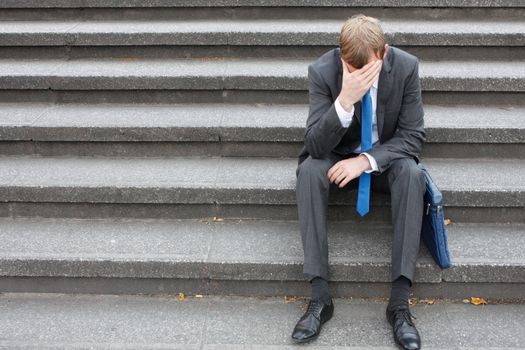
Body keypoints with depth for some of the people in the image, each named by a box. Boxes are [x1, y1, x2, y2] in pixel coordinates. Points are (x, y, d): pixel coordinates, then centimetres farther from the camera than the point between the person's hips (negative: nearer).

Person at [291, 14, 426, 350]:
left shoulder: (406, 67, -18)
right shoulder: (322, 71, -20)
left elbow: (413, 136, -14)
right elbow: (315, 146, -24)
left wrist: (367, 160, -29)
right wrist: (345, 100, -40)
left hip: (385, 158, 0)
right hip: (339, 158, 0)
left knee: (411, 172, -33)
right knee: (309, 169, -33)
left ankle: (400, 301, -31)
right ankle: (320, 296, -30)